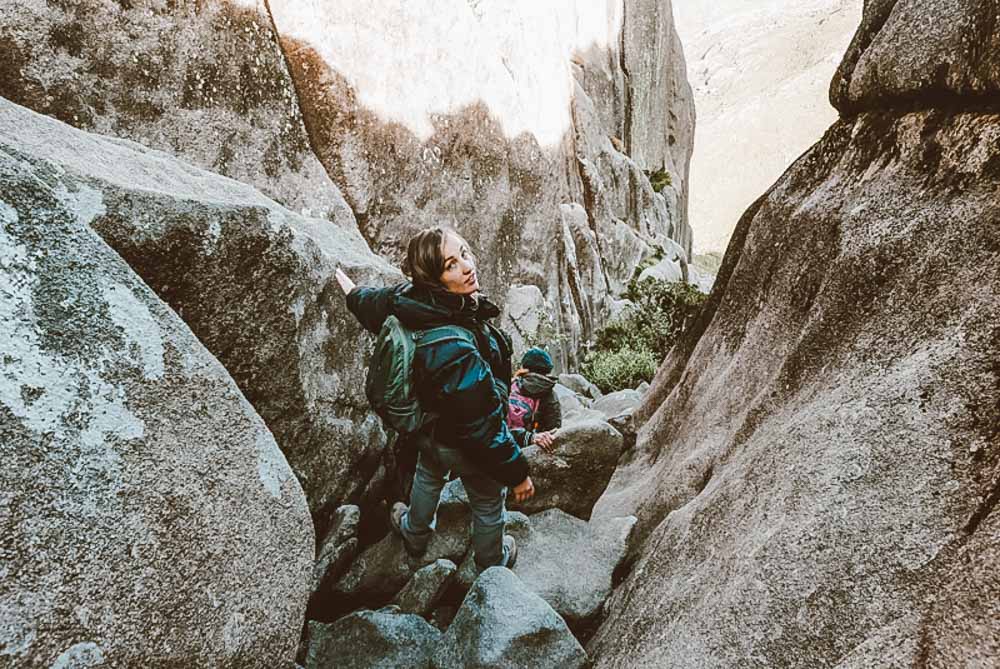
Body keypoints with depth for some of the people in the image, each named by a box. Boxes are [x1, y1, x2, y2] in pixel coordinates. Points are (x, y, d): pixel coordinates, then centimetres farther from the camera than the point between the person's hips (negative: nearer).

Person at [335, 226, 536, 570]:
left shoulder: (410, 299, -22)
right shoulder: (455, 349, -44)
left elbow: (366, 300, 3)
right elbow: (484, 426, -35)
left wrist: (344, 280, 26)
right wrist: (517, 473, -21)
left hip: (428, 428, 7)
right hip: (466, 448, -7)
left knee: (428, 476, 37)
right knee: (488, 503, 24)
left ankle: (415, 534, 66)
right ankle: (492, 561, 54)